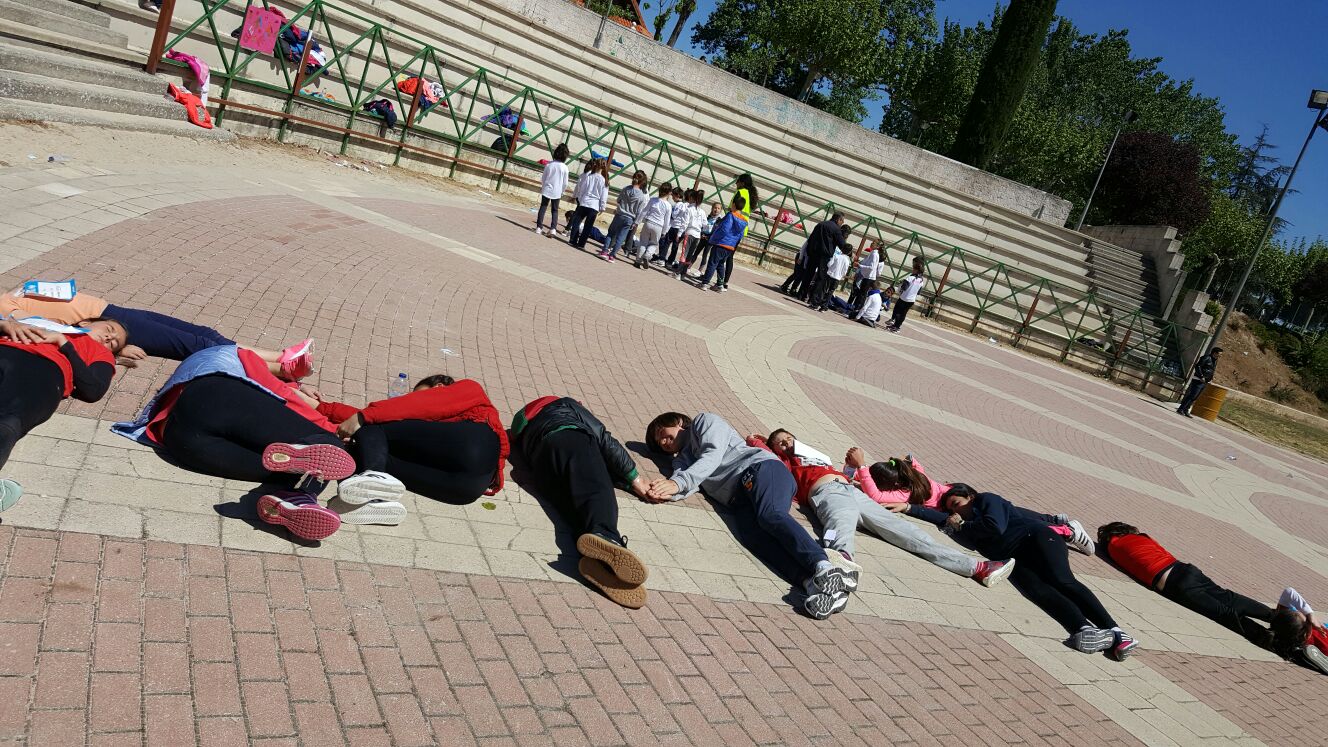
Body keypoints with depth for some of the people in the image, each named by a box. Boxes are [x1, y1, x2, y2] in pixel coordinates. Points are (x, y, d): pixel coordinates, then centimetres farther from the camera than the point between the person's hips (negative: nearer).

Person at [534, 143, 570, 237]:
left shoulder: (549, 164, -6)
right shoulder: (565, 168, -9)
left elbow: (543, 178, 2)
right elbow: (565, 183, -3)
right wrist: (562, 191, 13)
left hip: (546, 190, 1)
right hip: (557, 192, -1)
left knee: (543, 207, 10)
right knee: (554, 210, 10)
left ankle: (539, 227, 6)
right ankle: (553, 228, -4)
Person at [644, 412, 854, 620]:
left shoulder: (704, 421, 20)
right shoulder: (682, 460, 34)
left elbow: (713, 456, 0)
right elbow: (689, 484, 11)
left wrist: (677, 482, -14)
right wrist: (668, 492, -13)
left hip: (761, 466, -4)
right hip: (741, 496, 4)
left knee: (770, 516, -33)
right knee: (764, 535, -27)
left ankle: (825, 568, -53)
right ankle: (814, 582, -51)